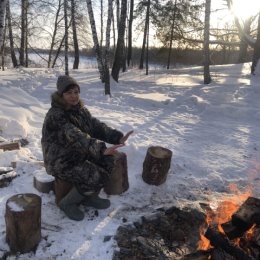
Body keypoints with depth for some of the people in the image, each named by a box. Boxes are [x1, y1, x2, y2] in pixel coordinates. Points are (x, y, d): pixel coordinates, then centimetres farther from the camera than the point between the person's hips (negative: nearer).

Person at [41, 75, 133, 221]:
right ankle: (68, 203, 3)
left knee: (108, 161, -5)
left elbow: (96, 126, -5)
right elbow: (77, 137, -38)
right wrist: (102, 149, -49)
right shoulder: (55, 115, -25)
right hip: (61, 162, -8)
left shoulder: (80, 109, 1)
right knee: (98, 177, -20)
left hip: (78, 153, 8)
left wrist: (118, 137, -20)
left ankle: (90, 197, 13)